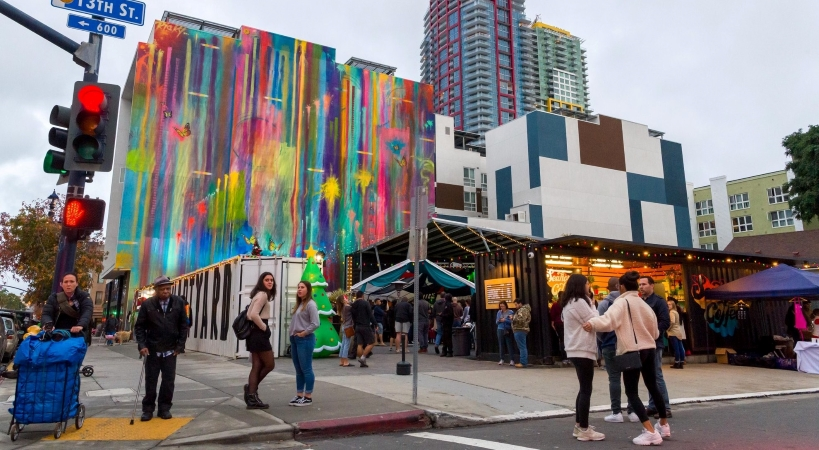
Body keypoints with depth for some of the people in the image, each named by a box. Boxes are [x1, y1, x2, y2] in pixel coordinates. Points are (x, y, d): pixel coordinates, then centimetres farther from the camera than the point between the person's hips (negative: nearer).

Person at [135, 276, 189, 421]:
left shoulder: (178, 303, -4)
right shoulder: (147, 304, -7)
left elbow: (184, 325, 1)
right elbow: (139, 326, -2)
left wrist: (180, 345, -3)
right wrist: (142, 345, -12)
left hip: (171, 350, 1)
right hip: (152, 350, -1)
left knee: (168, 381, 7)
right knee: (150, 381, 9)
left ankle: (165, 408, 19)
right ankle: (148, 409, 21)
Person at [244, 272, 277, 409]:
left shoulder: (259, 295, 18)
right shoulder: (263, 295, -12)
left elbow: (249, 314, 16)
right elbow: (254, 315, -25)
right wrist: (264, 327, -14)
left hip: (254, 333, 10)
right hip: (259, 334, -10)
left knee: (257, 366, 9)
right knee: (270, 364, -1)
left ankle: (252, 398, 9)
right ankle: (252, 387, 9)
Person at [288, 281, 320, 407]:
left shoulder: (310, 304, -10)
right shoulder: (298, 304, 17)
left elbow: (315, 323, -18)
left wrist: (303, 333, -13)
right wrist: (292, 336, 6)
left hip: (305, 340, -9)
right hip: (295, 340, 9)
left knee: (306, 369, -3)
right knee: (298, 370, 13)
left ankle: (308, 397, 4)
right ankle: (299, 395, 20)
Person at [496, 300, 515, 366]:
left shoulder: (510, 312, -2)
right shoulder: (499, 312, 10)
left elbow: (512, 321, -7)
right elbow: (496, 322, 11)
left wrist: (505, 320, -16)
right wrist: (499, 320, -10)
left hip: (508, 330, -3)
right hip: (500, 330, 4)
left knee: (509, 345, -5)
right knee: (501, 345, 4)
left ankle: (512, 360, -2)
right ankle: (501, 359, 11)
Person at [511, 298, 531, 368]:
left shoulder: (523, 310, -11)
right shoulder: (520, 310, 22)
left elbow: (521, 320, -23)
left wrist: (513, 318, -12)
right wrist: (513, 318, 10)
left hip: (520, 331, -11)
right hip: (518, 330, 11)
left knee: (522, 347, -10)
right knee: (522, 347, 12)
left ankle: (523, 363, -11)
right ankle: (525, 362, 16)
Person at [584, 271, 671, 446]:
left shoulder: (622, 302, -10)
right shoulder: (644, 304, 11)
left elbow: (610, 319, -30)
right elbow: (655, 331, 19)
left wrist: (593, 323, -40)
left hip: (633, 351, -7)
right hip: (649, 349, 7)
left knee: (632, 392, -2)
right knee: (653, 387, 22)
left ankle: (651, 432, -10)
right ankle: (664, 425, 37)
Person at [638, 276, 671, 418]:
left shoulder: (658, 301, -6)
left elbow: (665, 322, -14)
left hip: (654, 344, -7)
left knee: (657, 376, -6)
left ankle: (665, 408, 1)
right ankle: (653, 406, 17)